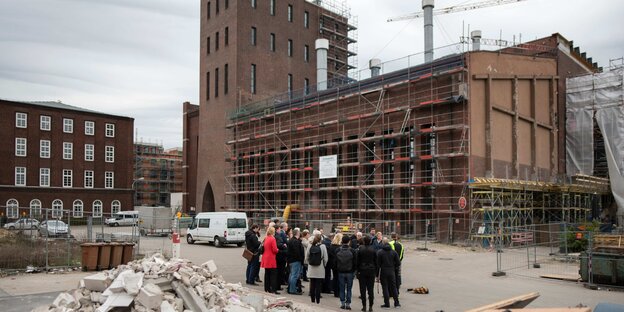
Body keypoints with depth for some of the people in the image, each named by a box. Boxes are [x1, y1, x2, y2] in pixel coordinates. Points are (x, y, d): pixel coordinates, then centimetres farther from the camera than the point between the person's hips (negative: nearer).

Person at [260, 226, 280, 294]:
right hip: (271, 260, -7)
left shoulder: (265, 239, 7)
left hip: (265, 259, 7)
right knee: (273, 275, -2)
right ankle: (273, 290, -3)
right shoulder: (272, 239, -15)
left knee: (267, 274, 14)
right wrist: (277, 250, 5)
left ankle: (267, 289, 19)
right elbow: (275, 250, -17)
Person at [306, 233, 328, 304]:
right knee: (318, 285, 4)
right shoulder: (322, 246, -10)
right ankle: (317, 300, 7)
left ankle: (312, 299, 18)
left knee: (312, 285, 10)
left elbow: (306, 257, 2)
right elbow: (326, 258, -7)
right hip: (320, 269, -3)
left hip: (311, 269, 3)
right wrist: (324, 265, 9)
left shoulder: (310, 246, -3)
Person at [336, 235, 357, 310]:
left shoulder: (338, 250, -4)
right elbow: (355, 262, -4)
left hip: (341, 272, 1)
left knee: (341, 288, 10)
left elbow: (335, 262, 0)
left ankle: (342, 303, 12)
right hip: (349, 272, -1)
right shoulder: (352, 251, -10)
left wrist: (337, 270, 11)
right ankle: (348, 303, 7)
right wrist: (353, 270, 8)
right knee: (349, 288, 7)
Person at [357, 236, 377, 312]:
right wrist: (376, 272, 9)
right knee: (370, 289, 5)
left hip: (362, 271, -1)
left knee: (363, 289, 4)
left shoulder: (360, 250, -5)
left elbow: (358, 262, -2)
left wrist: (358, 271, 5)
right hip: (371, 271, 1)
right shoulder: (373, 250, -2)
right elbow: (376, 262, 2)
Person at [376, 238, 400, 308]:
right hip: (392, 272, 3)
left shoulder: (379, 252, -9)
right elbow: (398, 263, 2)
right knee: (393, 287, 11)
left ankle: (387, 303, 5)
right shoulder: (393, 252, 2)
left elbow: (378, 263, -9)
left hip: (383, 272, -3)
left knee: (385, 287, 3)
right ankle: (396, 303, 14)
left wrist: (377, 274, -3)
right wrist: (396, 270, 16)